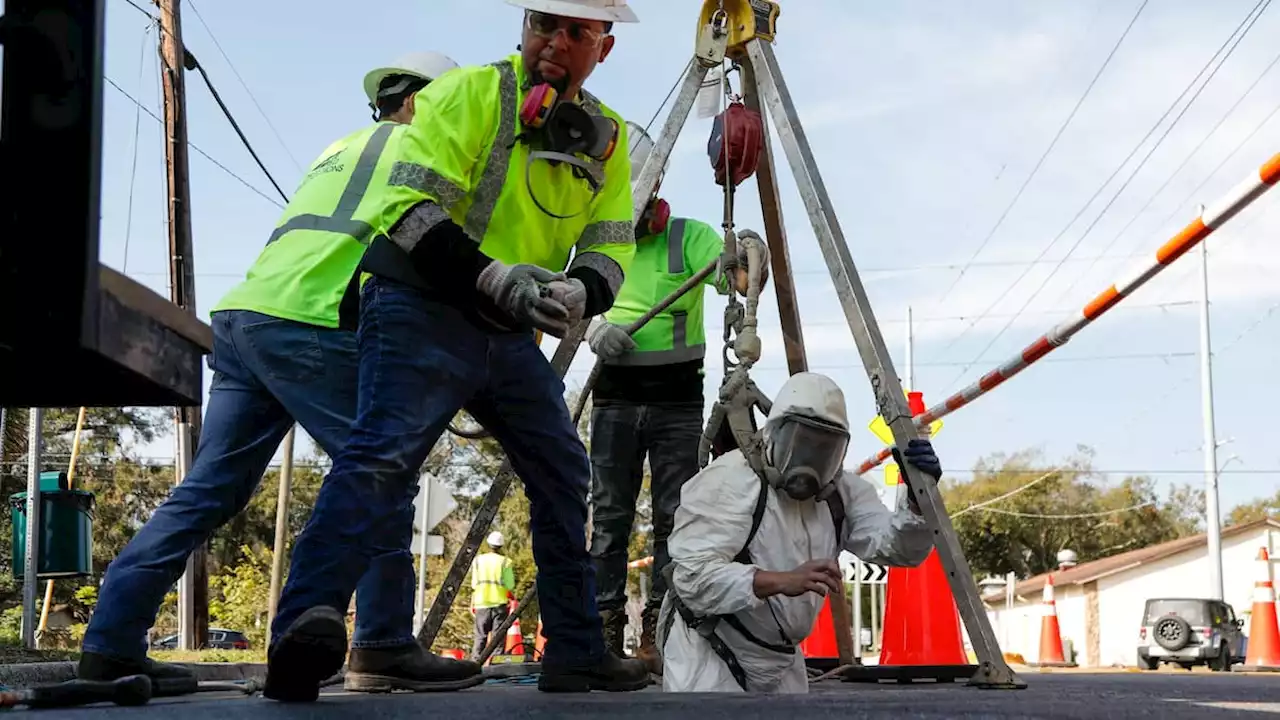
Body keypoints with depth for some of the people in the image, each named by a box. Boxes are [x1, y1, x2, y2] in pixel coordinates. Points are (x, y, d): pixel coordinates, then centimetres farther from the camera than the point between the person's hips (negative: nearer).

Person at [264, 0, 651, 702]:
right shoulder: (471, 92, -7)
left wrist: (577, 292, -17)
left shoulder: (606, 136, 12)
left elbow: (611, 247, 7)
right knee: (384, 455, -26)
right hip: (422, 308, -7)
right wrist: (498, 279, -28)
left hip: (511, 334, 8)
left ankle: (576, 654, 18)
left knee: (564, 478, 9)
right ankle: (305, 628, -35)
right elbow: (409, 207, -16)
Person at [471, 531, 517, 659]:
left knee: (480, 636, 8)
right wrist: (512, 600, 11)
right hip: (500, 603, -2)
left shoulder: (478, 560, 4)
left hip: (482, 603, 2)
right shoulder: (505, 562, -5)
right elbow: (510, 586, -5)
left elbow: (474, 585, 6)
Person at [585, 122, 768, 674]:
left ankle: (658, 633, 0)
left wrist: (743, 262, -38)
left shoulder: (689, 237, 1)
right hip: (615, 397, 2)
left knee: (674, 517, -4)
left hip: (677, 398, -2)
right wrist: (596, 327, -16)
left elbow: (736, 280, -14)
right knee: (609, 516, -2)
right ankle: (604, 629, -1)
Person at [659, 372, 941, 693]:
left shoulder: (840, 492, -1)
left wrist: (918, 497, -30)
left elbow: (899, 549, -11)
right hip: (707, 653, -7)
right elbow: (693, 576, -29)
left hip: (780, 661, 7)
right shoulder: (730, 482, -20)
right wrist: (782, 581, -41)